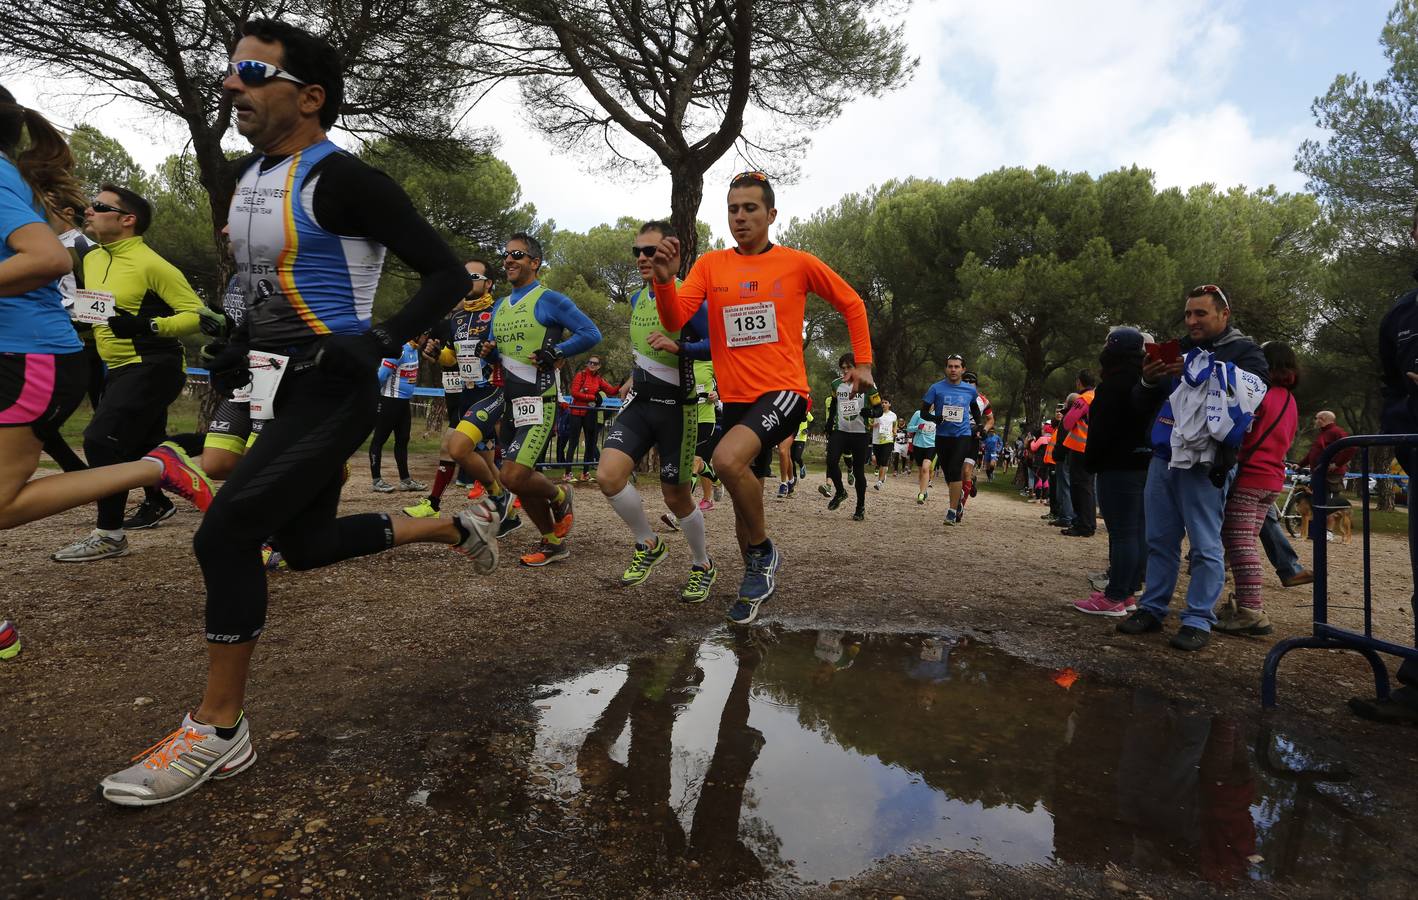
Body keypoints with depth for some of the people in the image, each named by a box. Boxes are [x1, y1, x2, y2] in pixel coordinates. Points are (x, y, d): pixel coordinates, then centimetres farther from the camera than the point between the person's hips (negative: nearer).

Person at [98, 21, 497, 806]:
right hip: (285, 390, 10)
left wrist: (380, 341, -25)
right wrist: (239, 346, 14)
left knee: (225, 534, -15)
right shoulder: (249, 174, 12)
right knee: (306, 545, 16)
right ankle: (458, 528, 33)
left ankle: (218, 730, 0)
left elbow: (447, 274, -15)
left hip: (331, 395, -10)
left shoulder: (343, 181, -15)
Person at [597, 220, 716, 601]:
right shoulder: (637, 299, 11)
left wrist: (678, 346, -30)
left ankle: (703, 566, 28)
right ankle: (648, 545, 9)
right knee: (608, 476, -14)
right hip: (640, 402, 6)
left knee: (676, 497, 3)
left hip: (676, 408, -6)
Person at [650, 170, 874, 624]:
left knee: (727, 459, -30)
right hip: (736, 398, 4)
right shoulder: (710, 264, 5)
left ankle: (762, 550, -6)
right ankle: (756, 579, 37)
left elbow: (852, 305, 12)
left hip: (784, 391, -4)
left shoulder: (799, 263, 0)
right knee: (745, 498, 13)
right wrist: (664, 279, -24)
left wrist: (863, 363, 9)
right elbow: (674, 320, -7)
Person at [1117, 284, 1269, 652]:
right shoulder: (1179, 349, 20)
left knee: (1205, 545, -4)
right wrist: (1148, 380, -4)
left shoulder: (1245, 351, 4)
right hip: (1163, 455, 6)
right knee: (1160, 540, 8)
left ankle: (1199, 620, 2)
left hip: (1204, 460, -5)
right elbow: (1142, 400, 19)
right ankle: (1152, 608, 16)